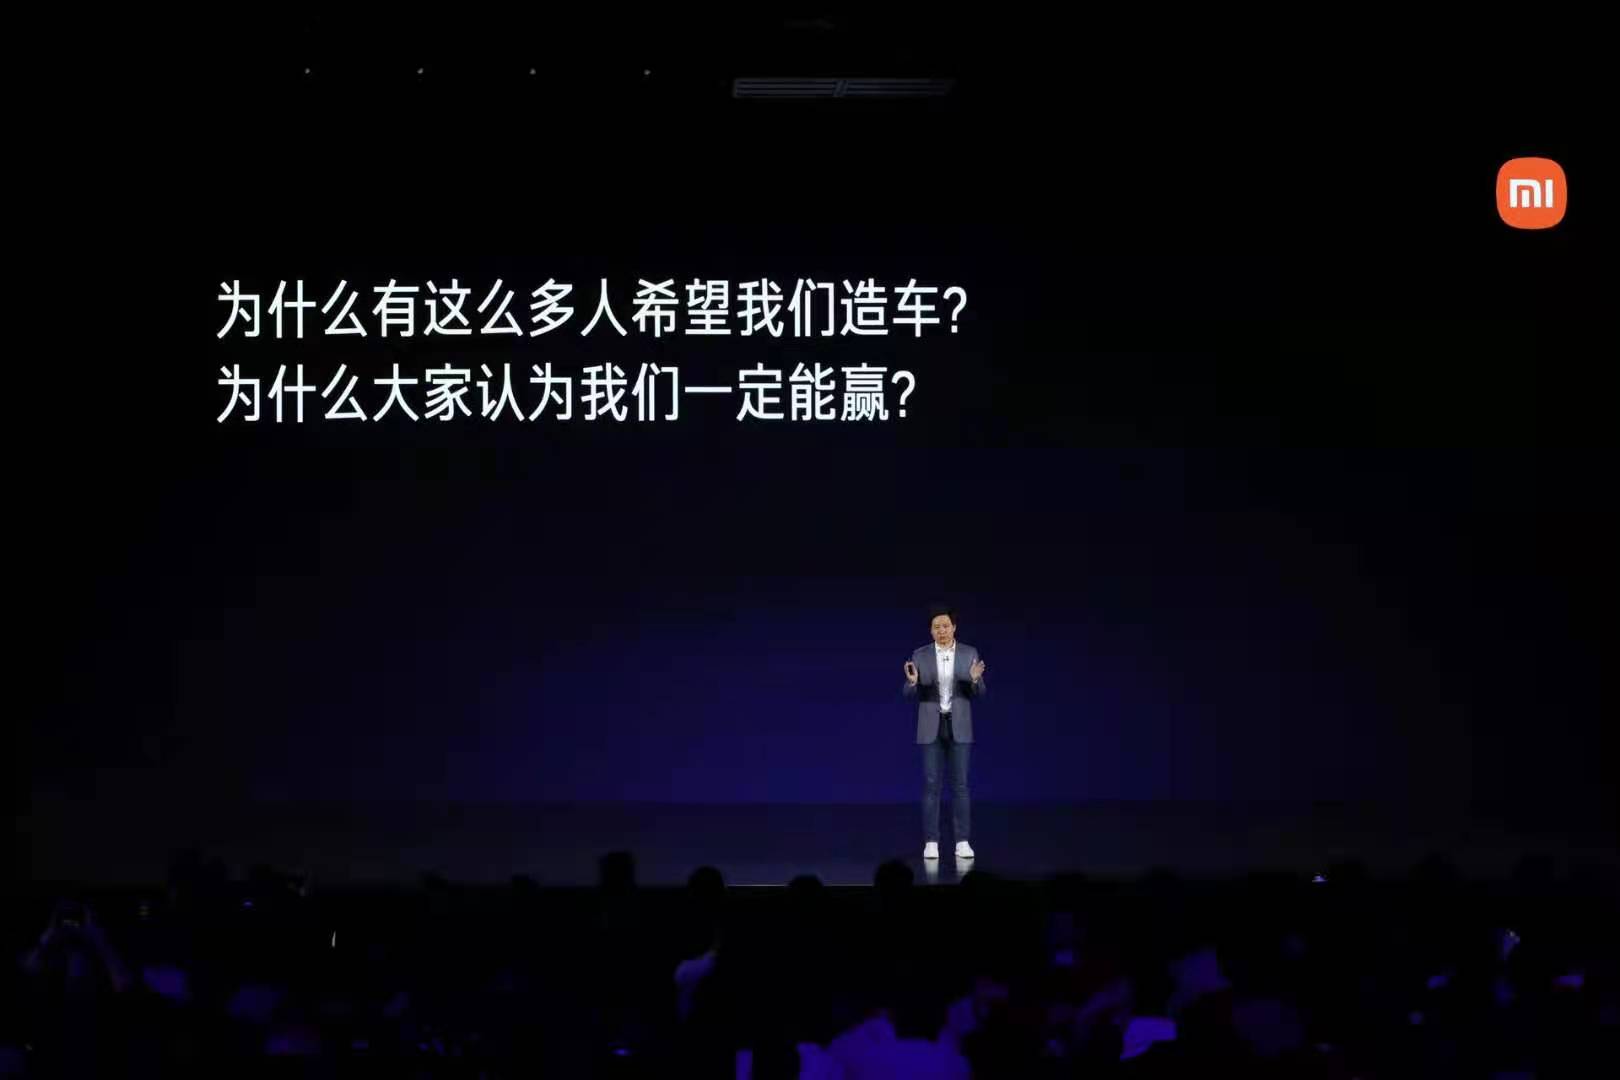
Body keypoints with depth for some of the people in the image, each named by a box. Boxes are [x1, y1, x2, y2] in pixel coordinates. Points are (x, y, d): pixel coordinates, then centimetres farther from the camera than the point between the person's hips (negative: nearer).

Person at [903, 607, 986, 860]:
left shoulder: (970, 654, 0)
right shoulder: (920, 655, 0)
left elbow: (979, 694, 0)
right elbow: (910, 694, -1)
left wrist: (975, 679, -22)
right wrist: (912, 681, -23)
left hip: (959, 726, 0)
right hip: (931, 726, 0)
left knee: (960, 783, 0)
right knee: (931, 783, -1)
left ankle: (962, 841, 4)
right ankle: (931, 841, 3)